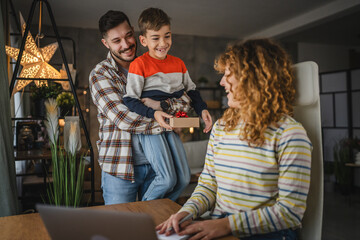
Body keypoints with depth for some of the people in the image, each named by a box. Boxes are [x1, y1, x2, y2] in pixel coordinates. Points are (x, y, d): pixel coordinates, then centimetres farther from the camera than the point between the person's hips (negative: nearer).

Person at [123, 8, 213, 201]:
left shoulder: (178, 63, 10)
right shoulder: (139, 64, -9)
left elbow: (191, 90, 21)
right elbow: (130, 100, -12)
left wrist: (202, 109, 5)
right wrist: (153, 114, -26)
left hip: (171, 125, 6)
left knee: (184, 178, 4)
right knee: (167, 179, -15)